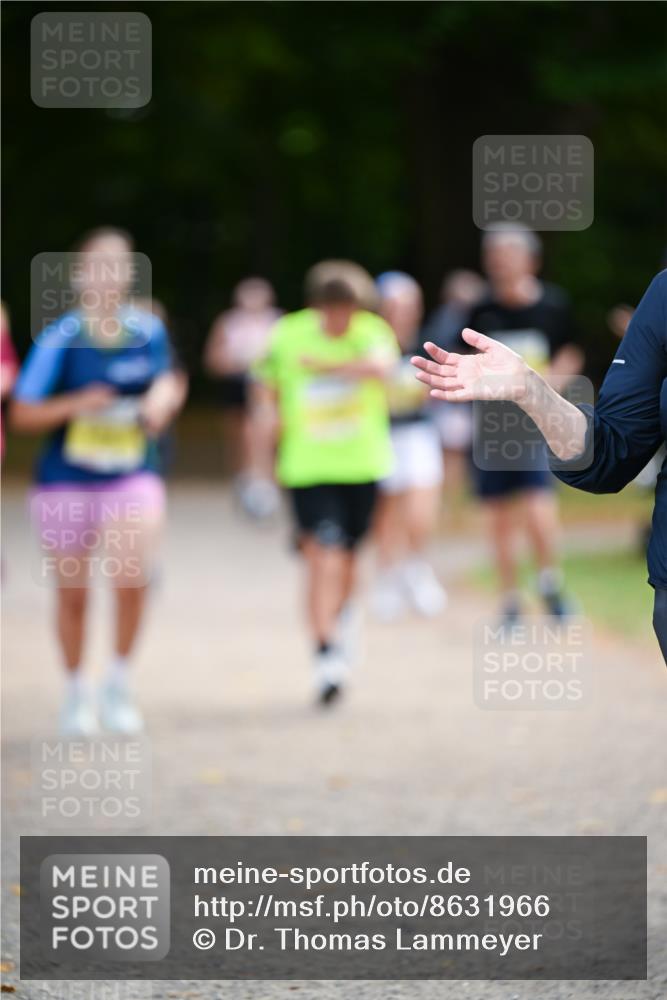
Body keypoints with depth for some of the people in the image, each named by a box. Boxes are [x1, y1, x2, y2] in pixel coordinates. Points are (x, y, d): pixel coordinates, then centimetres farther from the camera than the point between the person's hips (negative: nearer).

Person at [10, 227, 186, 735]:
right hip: (66, 482, -1)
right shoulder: (60, 339, -10)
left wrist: (162, 398, -3)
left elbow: (166, 380, 19)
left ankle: (119, 682, 1)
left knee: (132, 575, -20)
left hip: (133, 478, 1)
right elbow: (23, 414, -7)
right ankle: (77, 693, 30)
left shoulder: (149, 331, -1)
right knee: (73, 594, 8)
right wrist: (76, 405, -21)